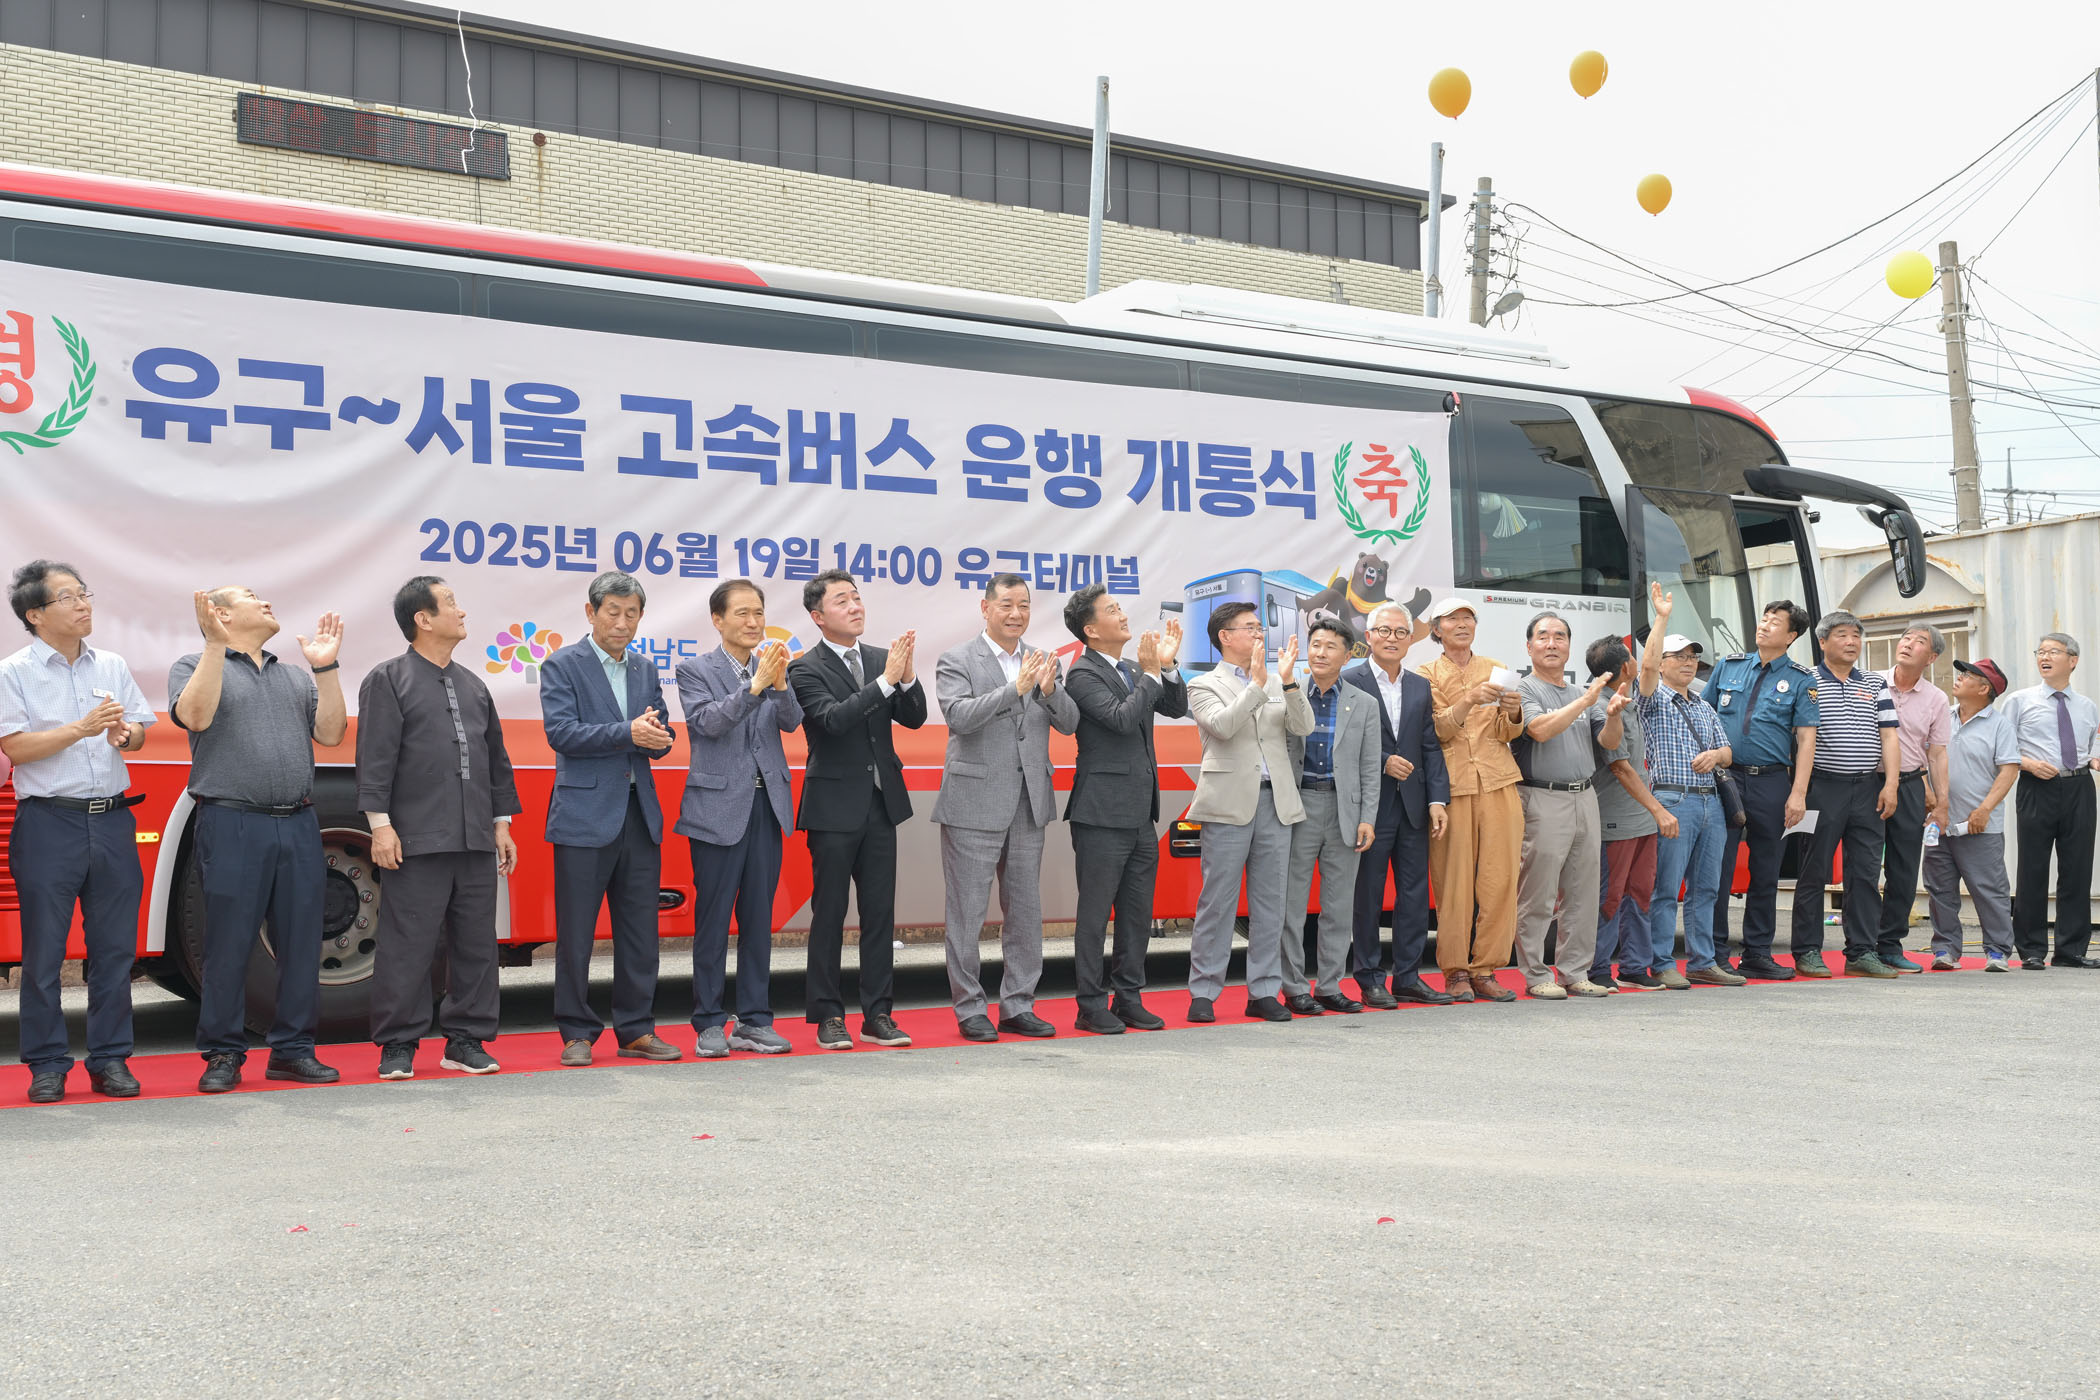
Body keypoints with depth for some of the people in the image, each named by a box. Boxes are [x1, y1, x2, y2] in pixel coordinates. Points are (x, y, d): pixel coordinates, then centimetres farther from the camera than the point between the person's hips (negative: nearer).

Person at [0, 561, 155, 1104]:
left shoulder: (112, 666, 12)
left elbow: (140, 735, 15)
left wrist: (123, 733, -7)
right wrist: (82, 728, -17)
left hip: (112, 819, 4)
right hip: (48, 822, -4)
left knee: (114, 947, 6)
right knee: (44, 952, 1)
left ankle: (110, 1059, 14)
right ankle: (47, 1065, 10)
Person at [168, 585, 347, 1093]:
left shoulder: (294, 677, 21)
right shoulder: (194, 666, 8)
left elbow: (331, 733, 11)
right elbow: (194, 716, -12)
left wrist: (326, 668, 3)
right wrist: (216, 646, -14)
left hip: (299, 827, 5)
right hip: (232, 826, -5)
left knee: (302, 945, 5)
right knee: (228, 946, -2)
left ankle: (293, 1050, 13)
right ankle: (223, 1055, 7)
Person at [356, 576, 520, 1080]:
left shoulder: (473, 685, 19)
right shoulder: (389, 679, 1)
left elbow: (496, 759, 22)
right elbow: (375, 756, -6)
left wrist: (501, 822, 17)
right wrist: (380, 823, -13)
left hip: (476, 841, 6)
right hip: (417, 842, -6)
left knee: (476, 944, 8)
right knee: (408, 945, -3)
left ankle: (466, 1041, 17)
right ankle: (398, 1047, 6)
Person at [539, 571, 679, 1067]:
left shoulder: (645, 670, 15)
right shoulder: (562, 666, -1)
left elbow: (661, 741, 13)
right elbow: (561, 733, -13)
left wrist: (654, 735, -11)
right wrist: (627, 733, -20)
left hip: (639, 815, 5)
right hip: (585, 815, -5)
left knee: (639, 930, 7)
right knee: (576, 932, 0)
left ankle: (636, 1030, 15)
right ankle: (577, 1033, 9)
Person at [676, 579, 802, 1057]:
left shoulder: (773, 666, 9)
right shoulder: (695, 670, -1)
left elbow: (791, 722, -4)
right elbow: (709, 721, -16)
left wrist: (780, 683, -23)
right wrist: (755, 685, -26)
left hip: (767, 804, 4)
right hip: (719, 808, -4)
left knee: (759, 918, 8)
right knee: (713, 919, 0)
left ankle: (754, 1021, 15)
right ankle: (709, 1024, 8)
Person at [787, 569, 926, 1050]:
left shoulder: (880, 659, 8)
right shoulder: (806, 669, -7)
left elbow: (914, 718, 2)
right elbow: (833, 718, -23)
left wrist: (907, 674, -17)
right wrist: (886, 679, -27)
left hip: (881, 803, 5)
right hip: (834, 807, -5)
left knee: (880, 912, 7)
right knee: (829, 914, 2)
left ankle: (877, 1014, 14)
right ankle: (828, 1016, 10)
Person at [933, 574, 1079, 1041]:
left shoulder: (1040, 661, 11)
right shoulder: (957, 661, -3)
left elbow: (1070, 723, 4)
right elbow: (959, 716, -18)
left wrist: (1050, 690, -17)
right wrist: (1016, 688, -26)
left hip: (1029, 804, 5)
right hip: (974, 804, -5)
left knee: (1025, 911, 9)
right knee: (968, 913, 1)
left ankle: (1018, 1007, 18)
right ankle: (970, 1010, 10)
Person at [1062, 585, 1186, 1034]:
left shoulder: (1132, 671, 15)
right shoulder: (1083, 674, -10)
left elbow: (1176, 708, 12)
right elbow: (1121, 718, -22)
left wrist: (1168, 665, -1)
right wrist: (1152, 672, -15)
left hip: (1141, 813, 8)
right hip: (1103, 813, -8)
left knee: (1137, 912, 12)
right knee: (1095, 913, 0)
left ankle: (1129, 999, 21)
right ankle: (1092, 1007, 7)